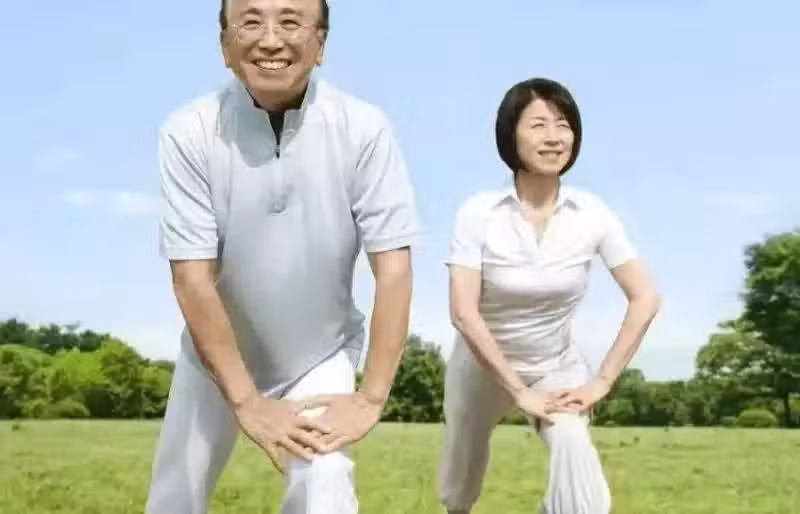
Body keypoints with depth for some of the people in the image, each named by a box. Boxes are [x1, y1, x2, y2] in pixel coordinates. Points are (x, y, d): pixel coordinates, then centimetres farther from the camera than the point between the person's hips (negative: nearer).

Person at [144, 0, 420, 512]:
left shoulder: (364, 128, -21)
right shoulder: (189, 133, -21)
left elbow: (393, 266, -19)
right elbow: (192, 277, -20)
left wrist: (371, 397, -20)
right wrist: (246, 401, -21)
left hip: (320, 356, -1)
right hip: (216, 355, 1)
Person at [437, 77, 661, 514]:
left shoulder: (592, 214, -17)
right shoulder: (479, 212, -22)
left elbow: (644, 300, -14)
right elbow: (463, 312, -25)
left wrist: (602, 382, -17)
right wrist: (519, 391, -25)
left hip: (557, 367, 0)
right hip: (482, 365, 0)